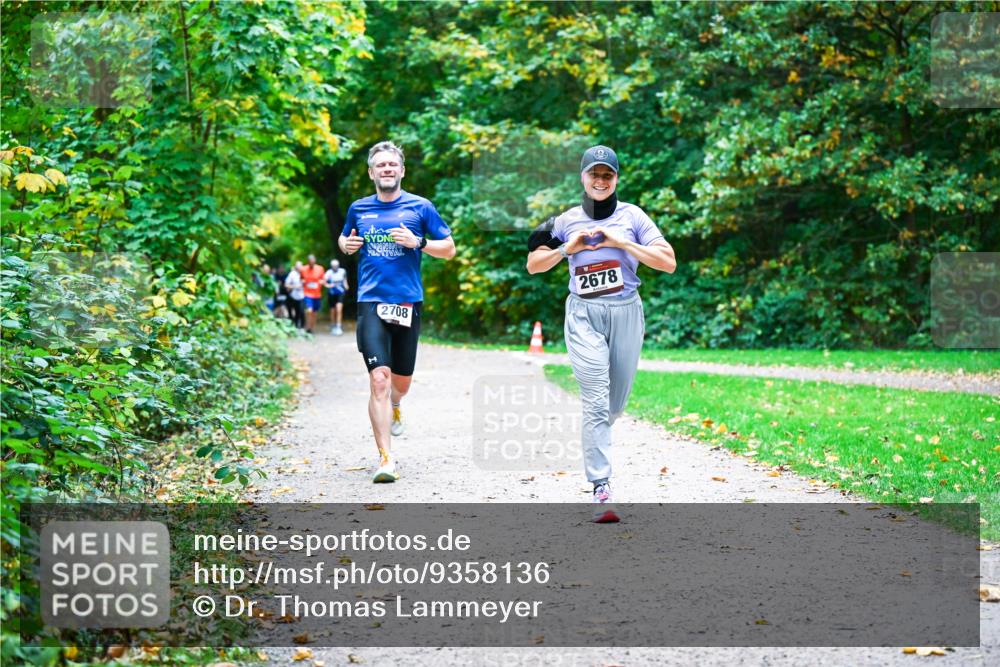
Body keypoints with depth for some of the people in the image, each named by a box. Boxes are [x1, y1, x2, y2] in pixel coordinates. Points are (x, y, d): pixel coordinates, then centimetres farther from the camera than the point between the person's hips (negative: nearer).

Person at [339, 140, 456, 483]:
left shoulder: (420, 207, 3)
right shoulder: (358, 209, 9)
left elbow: (449, 249, 6)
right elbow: (344, 239, 27)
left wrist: (418, 242, -12)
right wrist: (347, 244, 3)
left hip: (408, 304, 1)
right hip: (371, 303, -1)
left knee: (402, 380, 13)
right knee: (379, 378, -15)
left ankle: (393, 407, 51)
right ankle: (386, 458, -14)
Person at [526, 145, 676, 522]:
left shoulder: (631, 217, 6)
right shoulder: (567, 222, 9)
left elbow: (668, 263, -3)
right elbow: (533, 265, 12)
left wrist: (621, 243, -11)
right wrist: (568, 248, -4)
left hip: (626, 313, 1)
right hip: (585, 315, -1)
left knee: (616, 403, 9)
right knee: (596, 400, -13)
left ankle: (594, 439, 44)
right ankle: (601, 490, -17)